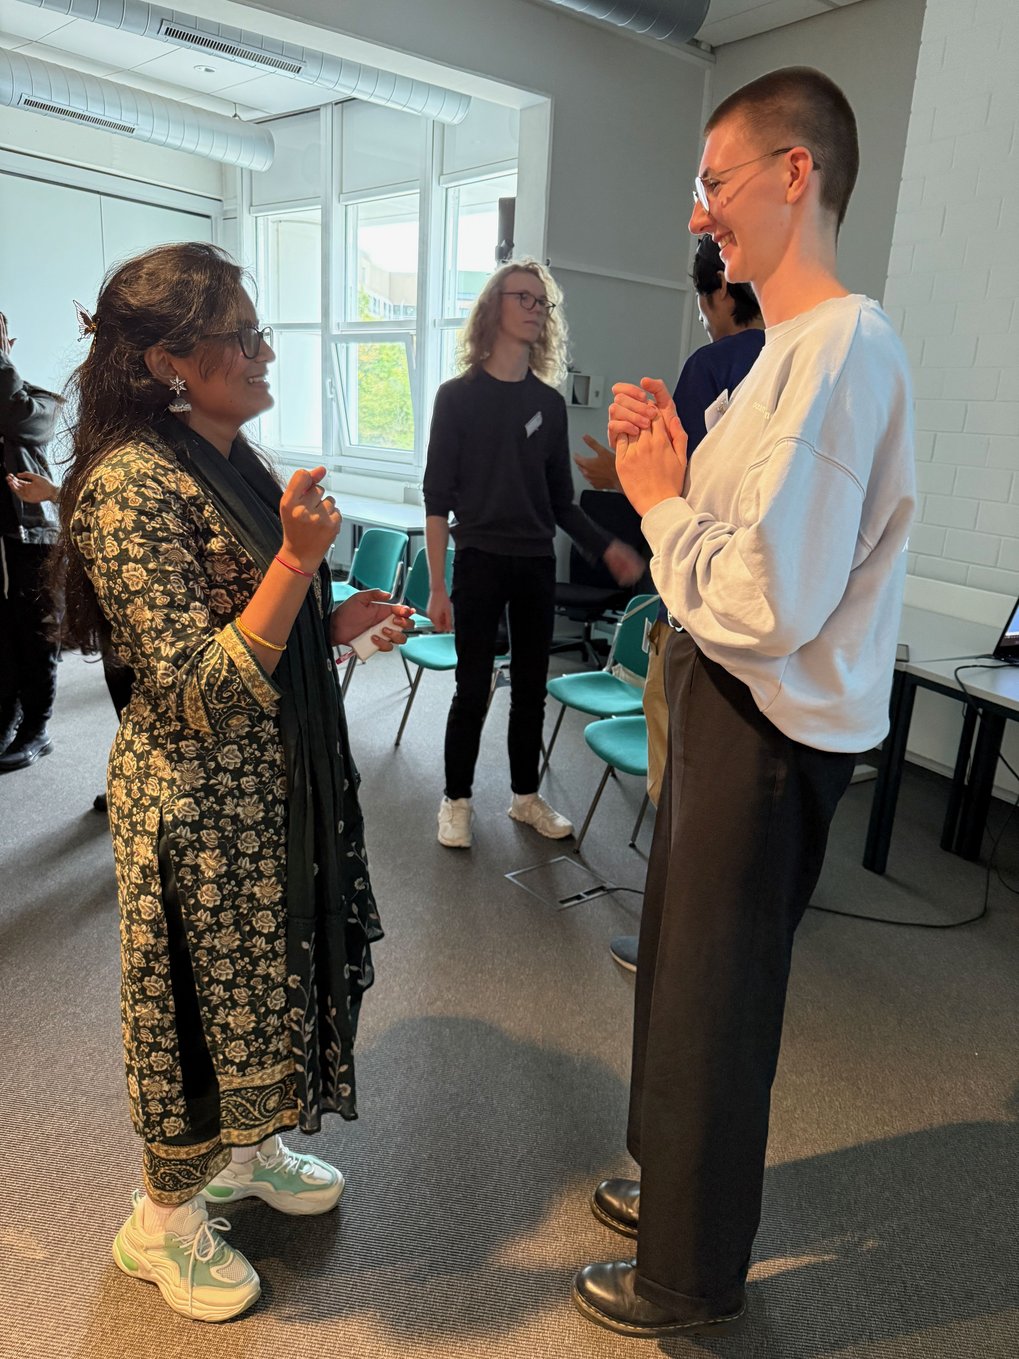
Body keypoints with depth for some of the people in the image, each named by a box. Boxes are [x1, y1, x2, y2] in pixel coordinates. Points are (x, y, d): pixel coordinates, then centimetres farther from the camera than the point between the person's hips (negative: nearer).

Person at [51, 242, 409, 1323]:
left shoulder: (229, 459, 8)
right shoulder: (131, 485, -22)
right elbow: (196, 690, -25)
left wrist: (342, 621, 2)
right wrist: (297, 559, -32)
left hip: (272, 781, 9)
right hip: (197, 799, -9)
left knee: (261, 978, 22)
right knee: (204, 996, 9)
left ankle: (241, 1149, 46)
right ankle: (163, 1219, 35)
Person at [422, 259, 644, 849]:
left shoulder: (549, 402, 7)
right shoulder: (459, 395, -3)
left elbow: (560, 500, 11)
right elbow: (438, 498, -6)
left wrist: (608, 547, -2)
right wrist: (437, 585, -10)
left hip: (537, 565, 4)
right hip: (479, 562, -4)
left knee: (531, 689, 11)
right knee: (474, 690, 2)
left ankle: (526, 795, 28)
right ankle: (457, 800, 20)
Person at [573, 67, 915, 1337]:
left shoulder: (841, 346, -21)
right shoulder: (790, 344, 12)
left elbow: (769, 601, -28)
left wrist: (658, 501, -14)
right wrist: (670, 463, 1)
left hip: (769, 731, -10)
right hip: (722, 703, 10)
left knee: (712, 999, 8)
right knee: (677, 960, 24)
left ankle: (689, 1277, 35)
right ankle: (673, 1178, 51)